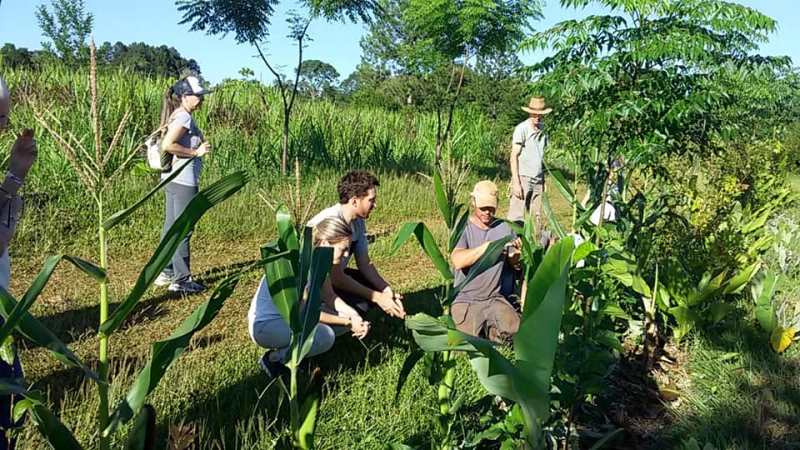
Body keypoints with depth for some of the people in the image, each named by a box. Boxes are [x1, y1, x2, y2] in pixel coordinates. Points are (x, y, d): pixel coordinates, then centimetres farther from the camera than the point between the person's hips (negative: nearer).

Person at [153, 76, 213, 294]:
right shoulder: (184, 117, -15)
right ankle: (181, 280, 3)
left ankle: (166, 272, 25)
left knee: (171, 226, 16)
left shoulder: (177, 116, 14)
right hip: (183, 180, -10)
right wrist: (195, 152, -17)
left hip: (173, 178, 10)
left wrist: (198, 148, 11)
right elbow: (167, 145, -25)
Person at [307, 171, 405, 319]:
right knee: (360, 303, -27)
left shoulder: (358, 221, -3)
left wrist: (387, 291, -12)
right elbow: (336, 277, -30)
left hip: (335, 275, 9)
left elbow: (364, 263, 2)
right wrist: (377, 297, -24)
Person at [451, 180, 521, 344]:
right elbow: (457, 261, -21)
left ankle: (487, 331, 4)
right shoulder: (463, 228, -3)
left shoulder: (504, 228, 8)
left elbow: (514, 263, 6)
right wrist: (488, 246, -30)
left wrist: (517, 252, -16)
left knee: (514, 329, -22)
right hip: (465, 300, -3)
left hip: (495, 298, 3)